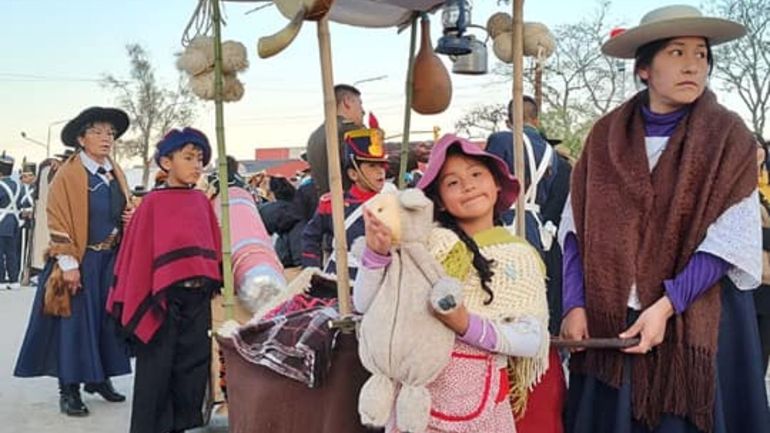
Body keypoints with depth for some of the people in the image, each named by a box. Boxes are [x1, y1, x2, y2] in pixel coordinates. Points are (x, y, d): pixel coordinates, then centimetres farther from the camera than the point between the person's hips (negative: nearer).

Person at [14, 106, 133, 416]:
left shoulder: (117, 174, 10)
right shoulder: (68, 174, -9)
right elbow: (59, 221, -13)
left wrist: (132, 219, -1)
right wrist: (68, 263, -18)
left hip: (111, 259, 6)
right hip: (80, 261, -6)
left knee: (106, 320, 11)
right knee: (75, 323, -2)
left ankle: (99, 378, 24)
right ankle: (69, 389, 7)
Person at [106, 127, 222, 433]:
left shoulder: (202, 201, 9)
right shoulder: (153, 202, -4)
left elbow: (213, 245, 11)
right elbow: (140, 251, -4)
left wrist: (217, 284, 6)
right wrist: (135, 301, -5)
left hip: (199, 296, 5)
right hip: (164, 297, -5)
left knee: (193, 366, 12)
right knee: (156, 370, 3)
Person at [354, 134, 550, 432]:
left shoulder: (521, 256, 1)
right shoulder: (426, 242, -5)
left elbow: (533, 339, -8)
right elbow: (366, 304, -9)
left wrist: (468, 326, -22)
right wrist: (376, 252, -26)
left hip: (482, 395, 1)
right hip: (420, 387, -1)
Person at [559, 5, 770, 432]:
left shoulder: (728, 136, -3)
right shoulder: (605, 135, 3)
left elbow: (730, 239, -9)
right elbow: (578, 227, 2)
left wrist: (666, 306, -18)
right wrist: (576, 306, -8)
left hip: (695, 321, -1)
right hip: (606, 319, 2)